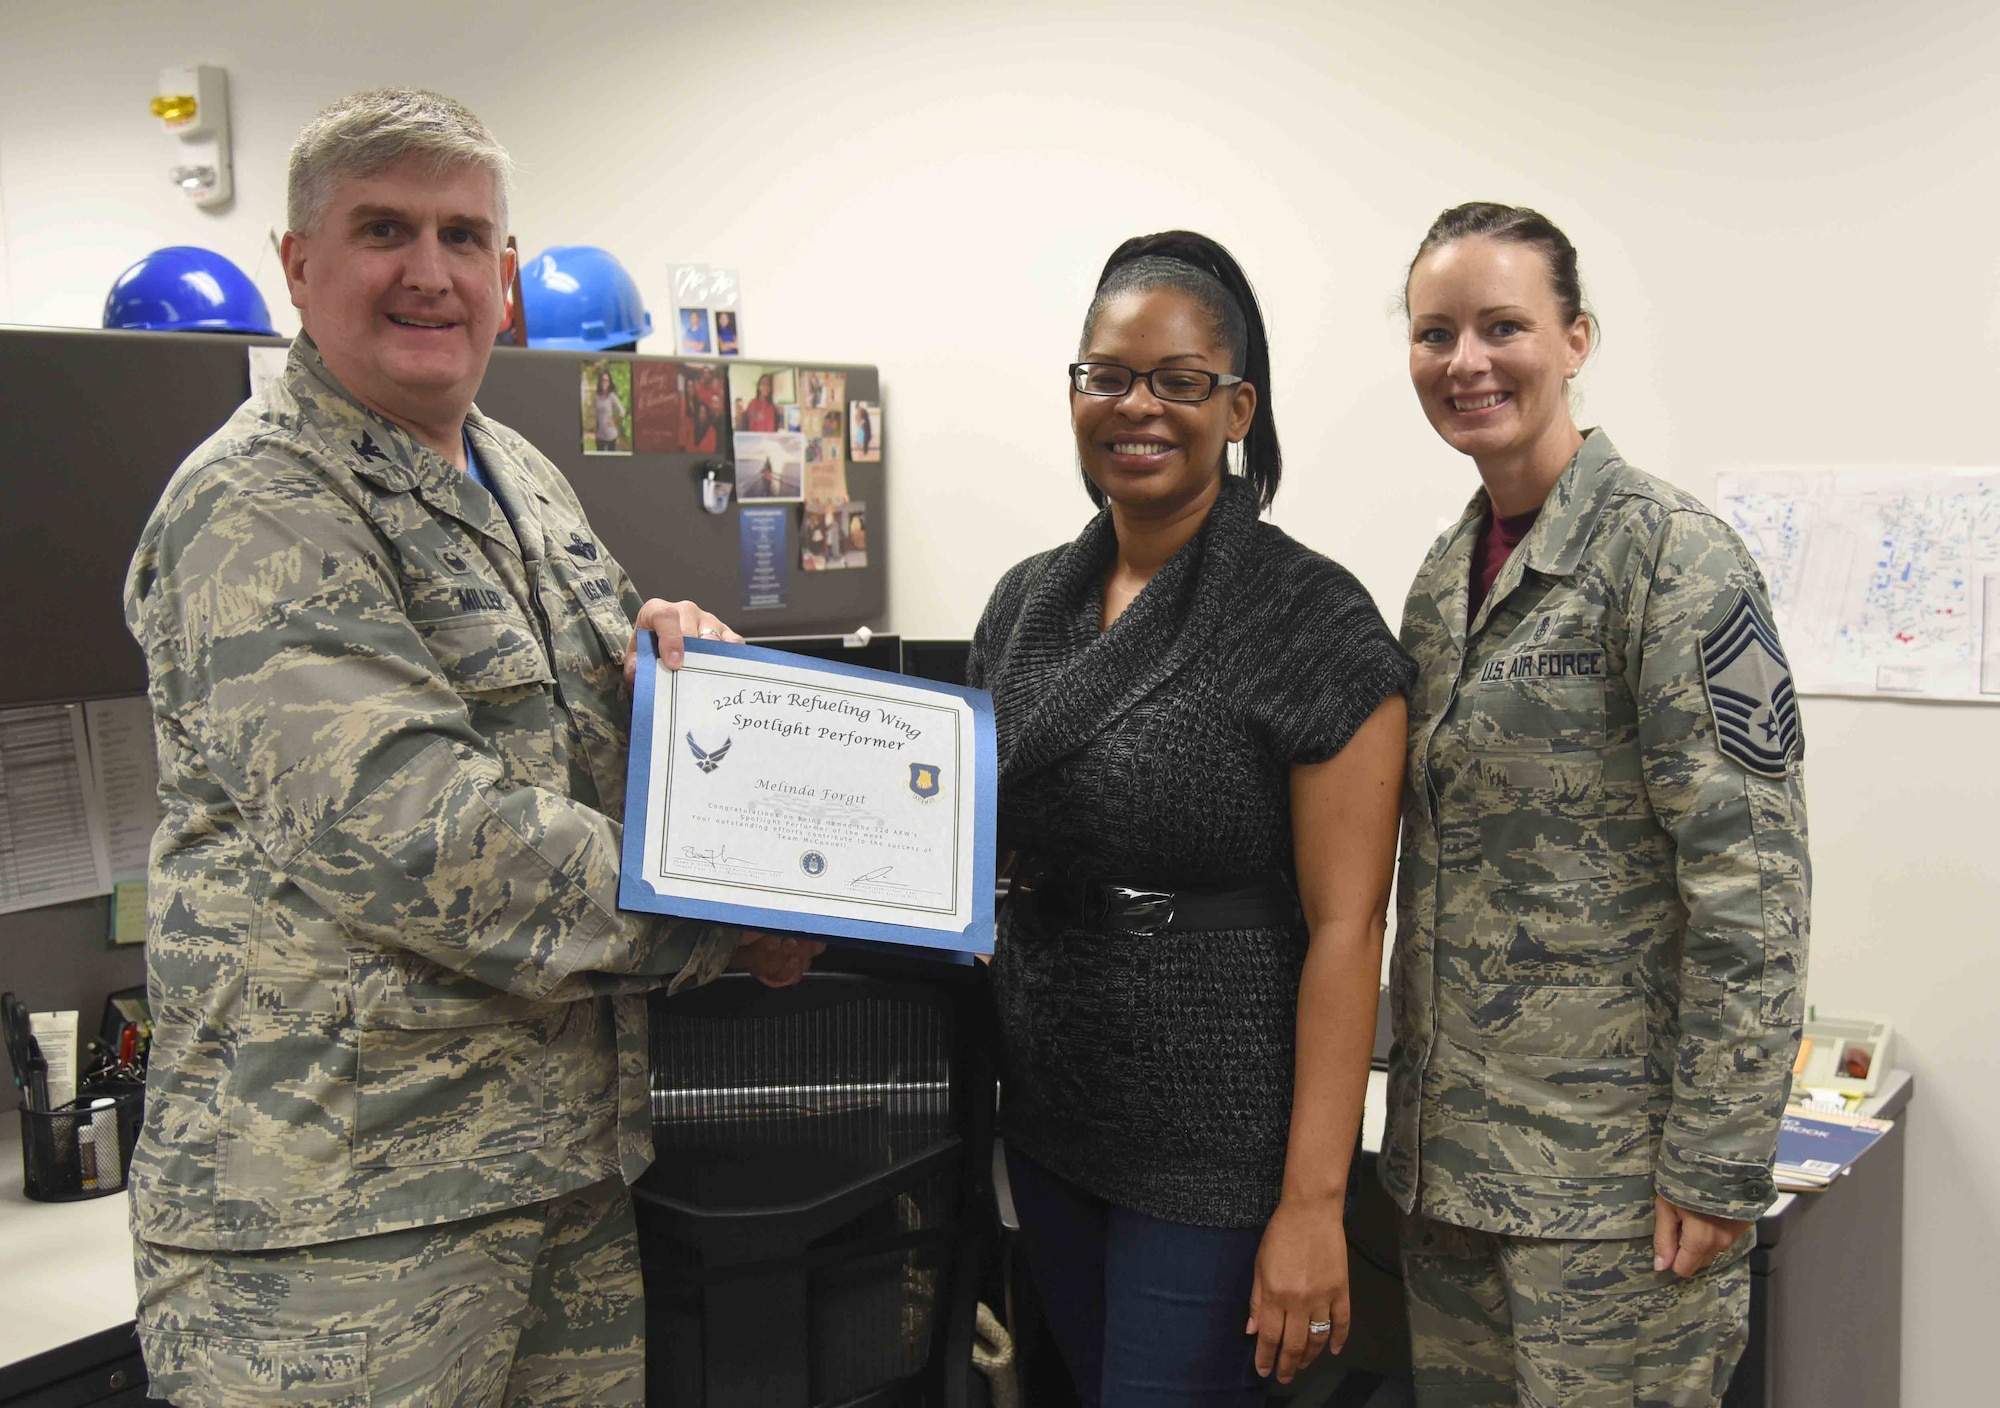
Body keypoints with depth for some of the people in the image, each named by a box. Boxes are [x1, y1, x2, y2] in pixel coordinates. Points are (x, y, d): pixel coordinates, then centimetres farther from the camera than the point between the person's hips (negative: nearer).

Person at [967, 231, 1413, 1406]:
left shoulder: (1313, 622, -13)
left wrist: (1312, 1202, -19)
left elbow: (1345, 927, -15)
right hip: (1047, 1114, 6)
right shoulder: (1028, 603, 5)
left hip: (1217, 1142, -6)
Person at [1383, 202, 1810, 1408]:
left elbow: (1752, 882, -16)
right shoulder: (1446, 575, 10)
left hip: (1613, 1169, -7)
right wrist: (1420, 1109, 16)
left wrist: (1717, 1165, -17)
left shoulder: (1668, 553, -13)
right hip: (1454, 1149, 7)